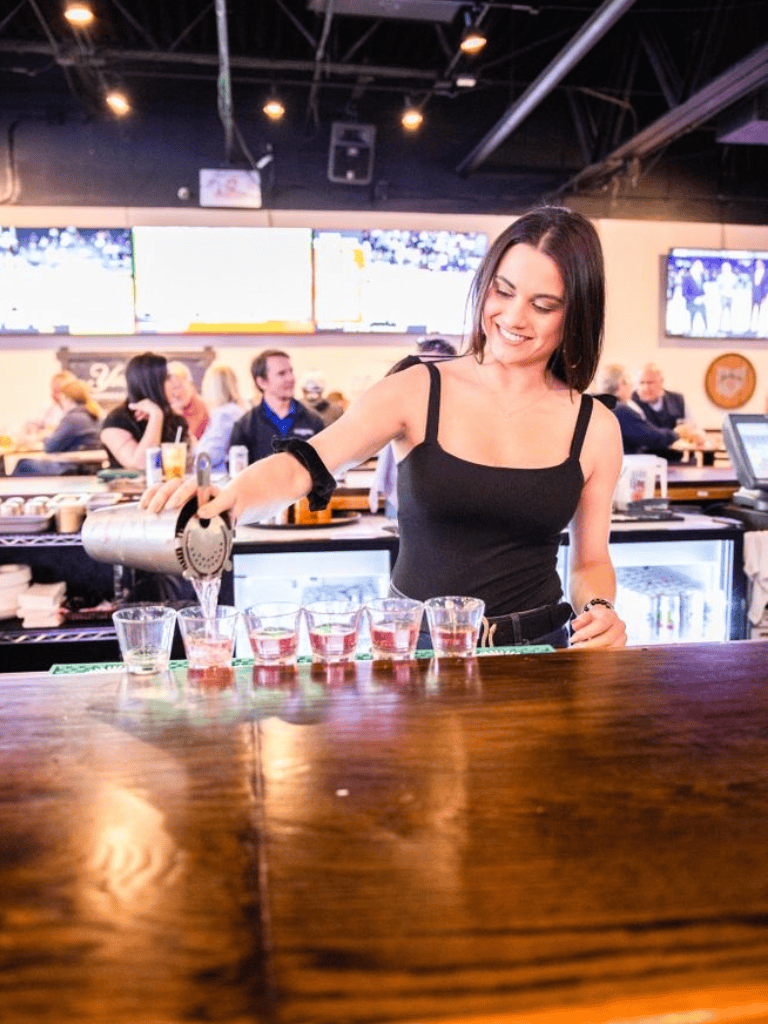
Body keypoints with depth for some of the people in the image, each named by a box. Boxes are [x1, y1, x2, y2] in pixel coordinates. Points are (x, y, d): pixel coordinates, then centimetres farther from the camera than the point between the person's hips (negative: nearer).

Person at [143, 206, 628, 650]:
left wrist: (599, 609, -8)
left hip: (535, 650, 2)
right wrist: (226, 496, -35)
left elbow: (591, 560, 13)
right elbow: (299, 466, -15)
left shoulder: (596, 428, 3)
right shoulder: (417, 393, -2)